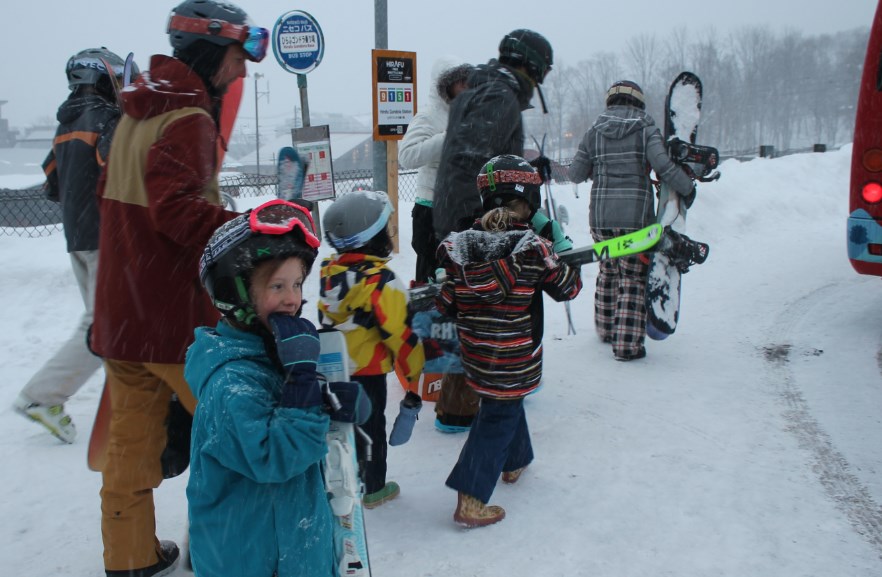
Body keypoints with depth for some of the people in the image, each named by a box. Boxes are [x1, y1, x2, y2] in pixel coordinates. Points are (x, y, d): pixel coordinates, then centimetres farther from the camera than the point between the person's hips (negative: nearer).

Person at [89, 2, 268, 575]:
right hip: (177, 314, -9)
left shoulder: (137, 110, 15)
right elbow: (176, 206, -27)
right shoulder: (189, 117, -15)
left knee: (132, 436, 15)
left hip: (122, 308, 9)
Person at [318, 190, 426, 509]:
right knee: (370, 427, 12)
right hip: (367, 372, -6)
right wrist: (416, 372, -12)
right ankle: (372, 489, 27)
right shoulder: (380, 282, -25)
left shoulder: (330, 270, -4)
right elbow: (399, 334, -22)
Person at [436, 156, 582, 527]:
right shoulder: (534, 248, -17)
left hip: (475, 354, 5)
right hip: (515, 359, -5)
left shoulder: (461, 246, -6)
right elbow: (567, 287, -4)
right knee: (498, 419, 5)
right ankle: (470, 502, 3)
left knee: (506, 404, 28)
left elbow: (446, 304, -2)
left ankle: (514, 461, 49)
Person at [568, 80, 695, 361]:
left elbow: (576, 174, 6)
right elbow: (662, 165, -17)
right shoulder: (646, 129, -2)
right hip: (636, 215, -3)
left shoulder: (594, 132, 5)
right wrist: (687, 188, -2)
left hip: (601, 215, 3)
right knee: (633, 278, 2)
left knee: (608, 271, 20)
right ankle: (627, 343, 0)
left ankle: (606, 329, 32)